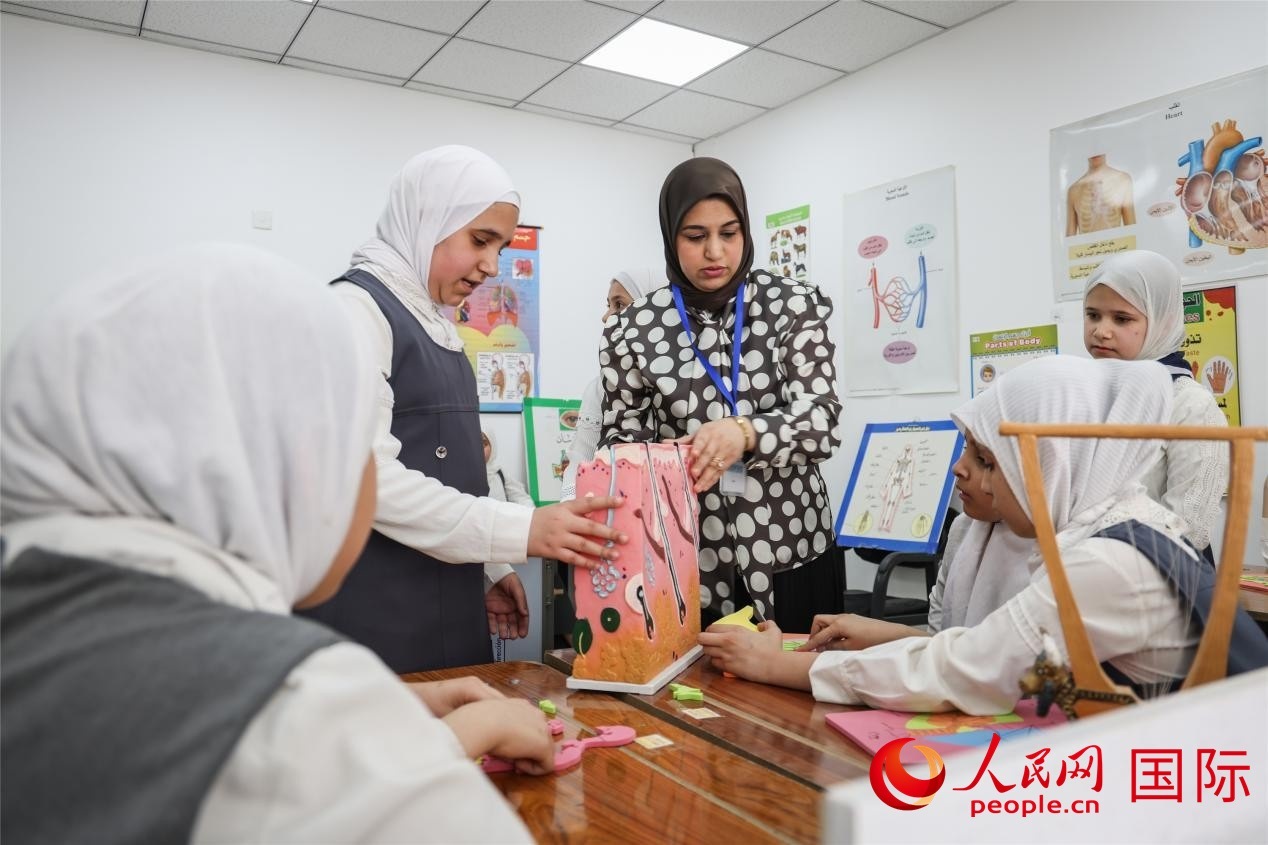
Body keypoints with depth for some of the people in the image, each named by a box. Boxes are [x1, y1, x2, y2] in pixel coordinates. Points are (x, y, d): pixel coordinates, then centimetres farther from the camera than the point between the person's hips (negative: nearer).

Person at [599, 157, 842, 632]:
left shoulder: (794, 306, -2)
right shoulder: (634, 329, -2)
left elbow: (822, 419, -11)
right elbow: (621, 441, 3)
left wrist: (744, 431, -29)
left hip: (791, 549, 1)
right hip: (689, 560, 0)